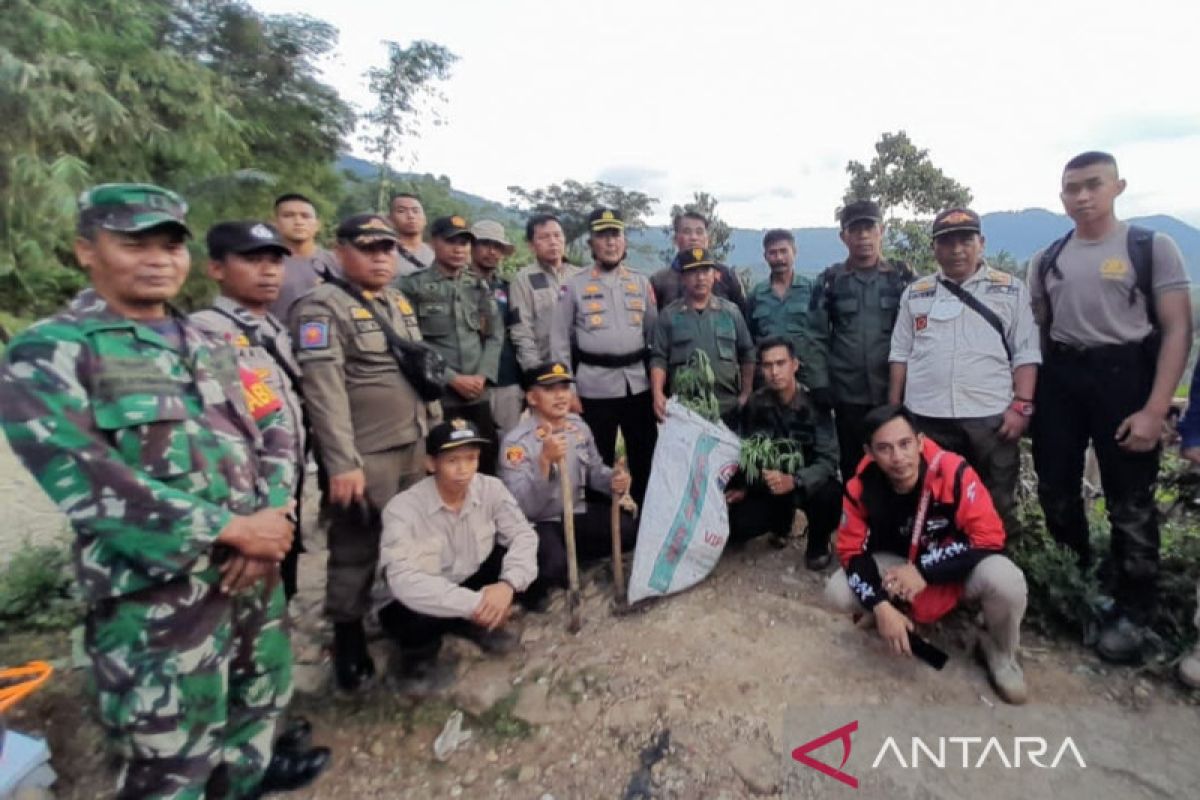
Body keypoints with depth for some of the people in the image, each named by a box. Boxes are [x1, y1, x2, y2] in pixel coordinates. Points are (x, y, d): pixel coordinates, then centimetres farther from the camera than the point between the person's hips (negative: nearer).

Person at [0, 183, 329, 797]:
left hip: (253, 566, 6)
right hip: (156, 592, -6)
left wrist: (273, 516, -11)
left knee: (263, 691, 25)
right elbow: (82, 479, -20)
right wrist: (232, 529, -20)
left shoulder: (208, 346, 10)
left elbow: (273, 430, 7)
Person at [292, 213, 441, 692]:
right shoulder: (323, 306, -10)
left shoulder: (401, 303, 14)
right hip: (365, 457, -7)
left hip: (416, 450, 7)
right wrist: (342, 463, -23)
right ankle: (348, 648, 25)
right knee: (356, 555, 6)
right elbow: (324, 389, -18)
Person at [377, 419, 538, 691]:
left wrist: (508, 584, -35)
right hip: (427, 604, -3)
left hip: (472, 585, 4)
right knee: (410, 616, -37)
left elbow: (523, 535, -16)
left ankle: (476, 623, 6)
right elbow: (403, 580, -34)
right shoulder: (403, 508, -25)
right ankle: (419, 651, 2)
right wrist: (473, 604, -37)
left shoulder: (491, 488, -13)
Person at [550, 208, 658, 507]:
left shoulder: (640, 282, 9)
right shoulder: (574, 285, 1)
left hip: (638, 383, 3)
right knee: (600, 460, 9)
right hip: (595, 386, -3)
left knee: (645, 457, 12)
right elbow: (560, 340, 0)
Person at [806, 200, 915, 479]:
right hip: (848, 394, 0)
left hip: (896, 391, 0)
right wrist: (819, 384, -6)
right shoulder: (831, 280, 5)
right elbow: (817, 336, 1)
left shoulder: (902, 276, 6)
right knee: (853, 468, 11)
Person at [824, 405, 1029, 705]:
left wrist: (924, 570, -28)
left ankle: (999, 651, 1)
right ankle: (902, 613, 13)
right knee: (837, 593, -22)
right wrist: (881, 607, -27)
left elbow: (989, 538, -26)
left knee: (1005, 581, -34)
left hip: (957, 568, -1)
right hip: (899, 565, 2)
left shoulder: (953, 471, -28)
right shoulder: (861, 487, -21)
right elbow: (852, 551, -14)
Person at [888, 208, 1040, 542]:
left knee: (996, 506, 9)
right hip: (926, 417, 1)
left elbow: (1026, 354, 2)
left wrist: (1022, 405, -9)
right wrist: (893, 410, 6)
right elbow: (900, 354, 10)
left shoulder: (1011, 289, 6)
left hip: (990, 416, -1)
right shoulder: (915, 293, 10)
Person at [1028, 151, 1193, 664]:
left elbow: (1177, 329, -6)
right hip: (1059, 378, 4)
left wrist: (1155, 410, -15)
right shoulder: (1045, 260, 10)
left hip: (1123, 373, -3)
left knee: (1129, 503, 4)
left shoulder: (1152, 247, -1)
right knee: (1055, 491, 10)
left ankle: (1132, 612, 22)